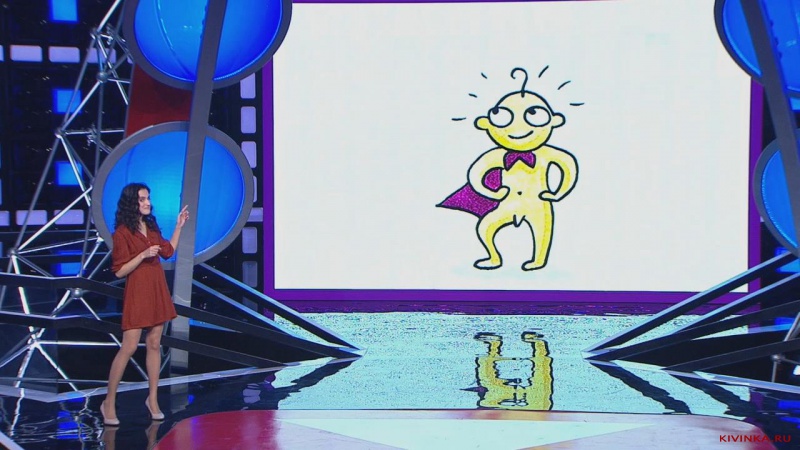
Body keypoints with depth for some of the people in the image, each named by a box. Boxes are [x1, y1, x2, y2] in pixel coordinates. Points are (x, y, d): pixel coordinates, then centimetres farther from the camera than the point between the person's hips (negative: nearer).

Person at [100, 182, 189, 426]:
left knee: (154, 344, 8)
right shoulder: (122, 233, -11)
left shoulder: (151, 227, 10)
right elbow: (119, 271, -12)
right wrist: (143, 255, -22)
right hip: (137, 293, -7)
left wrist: (179, 226, 16)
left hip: (157, 291, 7)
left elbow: (168, 251, 19)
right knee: (129, 347, -8)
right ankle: (109, 403, 1)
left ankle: (153, 399, 16)